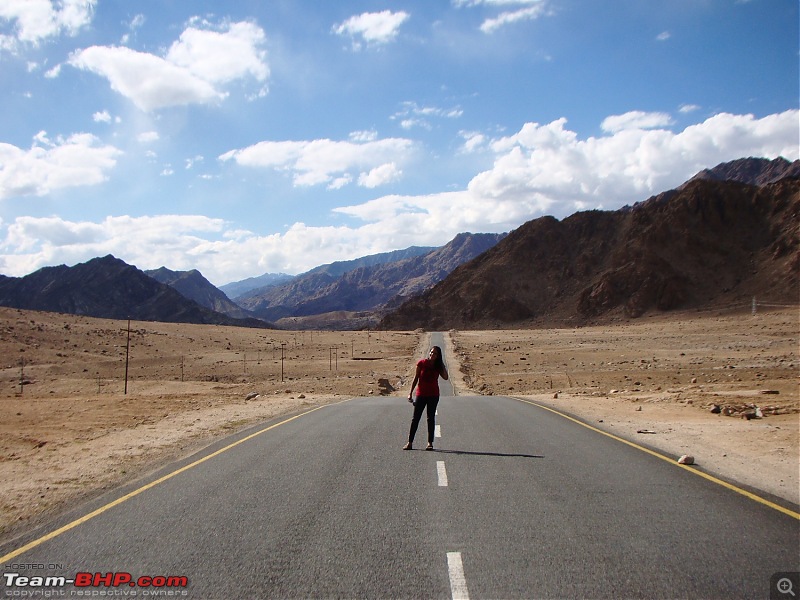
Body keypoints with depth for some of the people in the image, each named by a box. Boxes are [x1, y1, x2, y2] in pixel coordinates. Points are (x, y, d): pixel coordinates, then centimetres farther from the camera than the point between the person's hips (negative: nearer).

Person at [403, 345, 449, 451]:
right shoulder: (422, 363, -2)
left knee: (431, 418, 5)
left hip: (433, 395, 1)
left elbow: (446, 377, -12)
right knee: (415, 418, 0)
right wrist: (410, 393, 1)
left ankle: (430, 443, 11)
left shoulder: (438, 366, 2)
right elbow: (416, 378, 2)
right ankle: (410, 443, 4)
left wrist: (442, 365, -9)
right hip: (421, 394, -1)